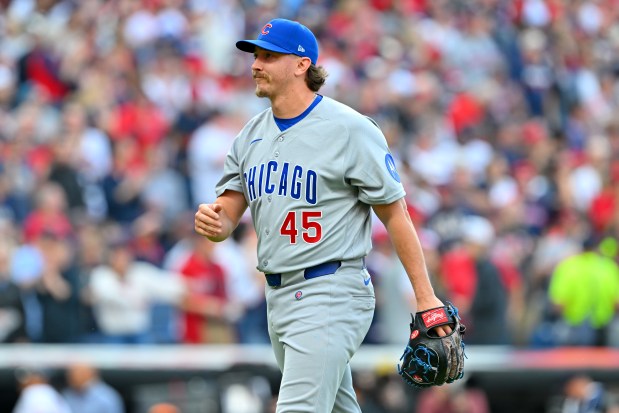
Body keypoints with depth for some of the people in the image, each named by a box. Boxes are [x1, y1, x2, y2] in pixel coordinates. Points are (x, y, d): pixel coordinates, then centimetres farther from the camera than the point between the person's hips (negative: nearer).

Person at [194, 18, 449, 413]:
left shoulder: (352, 129, -10)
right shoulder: (251, 136, 11)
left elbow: (395, 214, -9)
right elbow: (227, 216, 9)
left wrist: (425, 297, -12)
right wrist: (212, 221, -17)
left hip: (332, 295, -8)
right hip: (279, 297, 8)